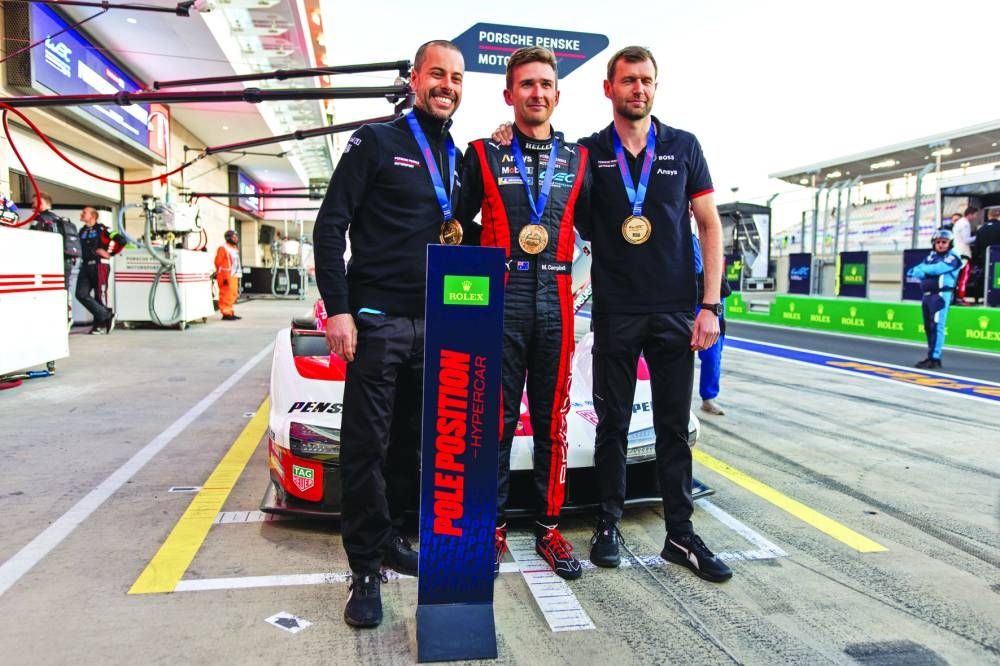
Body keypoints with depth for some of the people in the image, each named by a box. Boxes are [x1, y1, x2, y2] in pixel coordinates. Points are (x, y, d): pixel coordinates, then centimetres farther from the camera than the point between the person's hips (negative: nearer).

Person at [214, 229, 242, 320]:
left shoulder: (235, 249, 18)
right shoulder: (223, 248, -8)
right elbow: (218, 263, -13)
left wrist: (238, 275, 19)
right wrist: (223, 276, -18)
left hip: (234, 276, 9)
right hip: (226, 276, -9)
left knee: (233, 294, 12)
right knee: (226, 295, -8)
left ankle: (230, 313, 21)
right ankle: (226, 314, -6)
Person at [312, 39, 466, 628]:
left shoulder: (460, 159, 16)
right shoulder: (376, 142, -1)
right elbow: (330, 227, -7)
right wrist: (337, 309, -14)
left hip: (435, 324, 6)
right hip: (376, 319, -6)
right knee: (366, 444, -2)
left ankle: (387, 537, 29)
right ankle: (367, 567, 9)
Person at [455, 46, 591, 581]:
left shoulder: (576, 159, 14)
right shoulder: (483, 154, 7)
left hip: (556, 306, 3)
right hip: (500, 302, -2)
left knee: (552, 422, 7)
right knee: (496, 421, 1)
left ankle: (548, 527, 18)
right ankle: (493, 527, 14)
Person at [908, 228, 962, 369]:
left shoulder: (952, 257, -2)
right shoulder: (930, 256, 19)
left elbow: (937, 268, -19)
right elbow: (915, 271, 9)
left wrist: (921, 269, -4)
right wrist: (918, 272, -15)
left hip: (941, 295, -7)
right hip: (927, 294, 7)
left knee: (936, 326, -13)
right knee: (928, 327, 11)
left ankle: (935, 359, -14)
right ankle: (931, 356, 20)